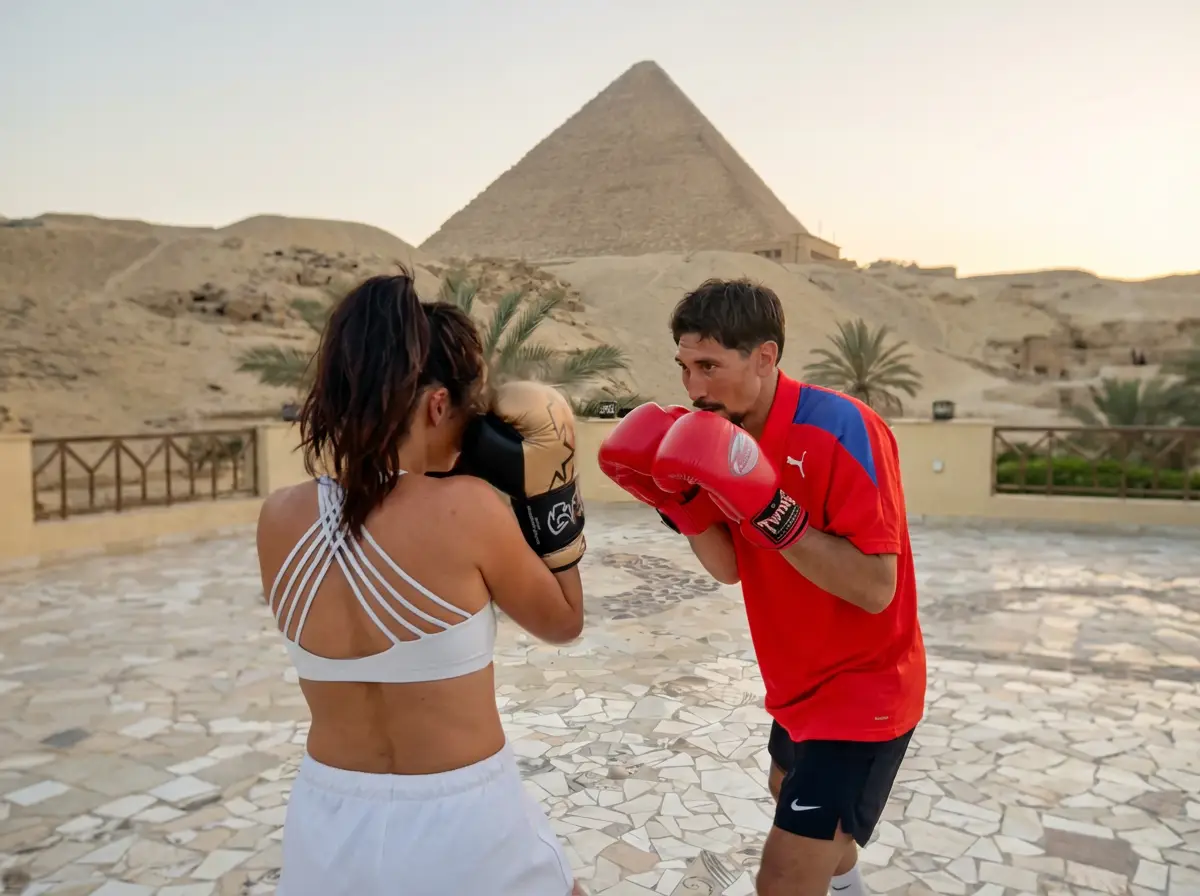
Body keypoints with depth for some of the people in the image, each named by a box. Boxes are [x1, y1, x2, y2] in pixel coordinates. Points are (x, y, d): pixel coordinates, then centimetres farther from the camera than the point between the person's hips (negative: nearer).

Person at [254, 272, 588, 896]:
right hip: (463, 824, -3)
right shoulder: (469, 510, -20)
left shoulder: (278, 520, -8)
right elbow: (563, 623, -4)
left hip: (328, 826, 4)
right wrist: (549, 494, -2)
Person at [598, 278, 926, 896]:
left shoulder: (840, 429, -27)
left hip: (862, 690, -9)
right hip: (799, 683, 9)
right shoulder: (729, 434, -3)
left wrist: (767, 509, -37)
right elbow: (729, 568, -1)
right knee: (789, 793, 33)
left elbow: (875, 589, -30)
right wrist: (679, 501, -16)